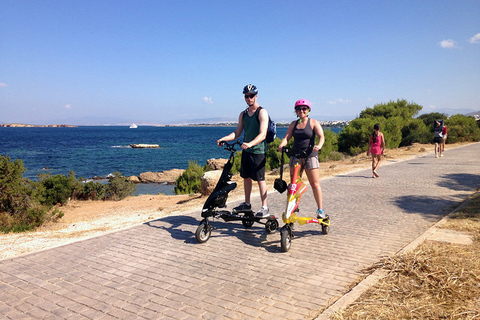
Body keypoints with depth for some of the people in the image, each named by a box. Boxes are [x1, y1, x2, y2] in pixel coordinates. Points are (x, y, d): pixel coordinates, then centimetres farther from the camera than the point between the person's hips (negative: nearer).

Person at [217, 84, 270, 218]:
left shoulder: (262, 112, -9)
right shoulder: (243, 114, 12)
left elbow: (263, 134, -19)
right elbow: (237, 133, 13)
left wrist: (250, 144, -34)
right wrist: (223, 139, -3)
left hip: (258, 151, -7)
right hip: (246, 150, 7)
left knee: (260, 179, -5)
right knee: (246, 177, 13)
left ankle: (264, 208, 1)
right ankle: (247, 204, 27)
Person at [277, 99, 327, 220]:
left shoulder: (313, 123, 3)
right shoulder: (293, 124, 13)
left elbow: (321, 136, -10)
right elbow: (286, 137, 4)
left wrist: (319, 145, -32)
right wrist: (281, 145, -18)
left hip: (310, 155, -3)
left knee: (315, 184, -2)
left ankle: (320, 210, 5)